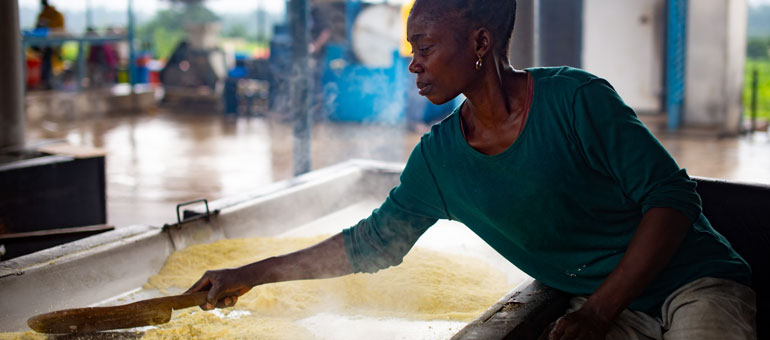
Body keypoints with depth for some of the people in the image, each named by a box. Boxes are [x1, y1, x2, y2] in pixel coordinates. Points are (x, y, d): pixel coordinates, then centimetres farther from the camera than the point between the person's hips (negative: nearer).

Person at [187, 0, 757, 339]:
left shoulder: (576, 99, -15)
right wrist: (252, 275, 13)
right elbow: (371, 243, 11)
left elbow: (672, 199, -14)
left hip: (696, 281, -3)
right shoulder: (437, 158, 1)